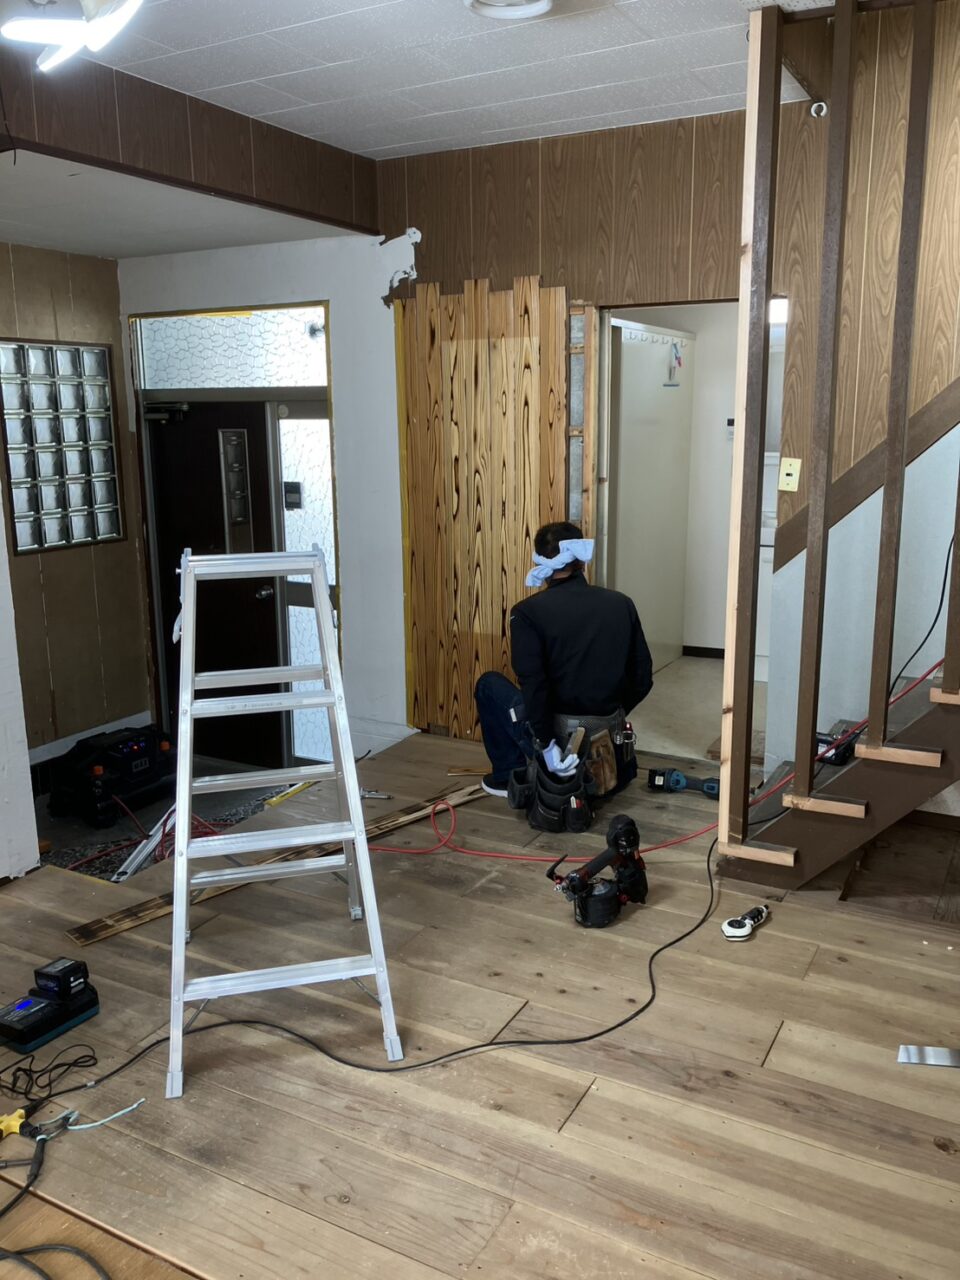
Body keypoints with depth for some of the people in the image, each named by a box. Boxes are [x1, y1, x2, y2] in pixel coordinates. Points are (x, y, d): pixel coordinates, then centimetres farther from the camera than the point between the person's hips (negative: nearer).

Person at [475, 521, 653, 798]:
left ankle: (511, 775, 22)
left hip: (556, 736, -5)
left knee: (489, 684, 20)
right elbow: (642, 679, 4)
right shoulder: (621, 604, -1)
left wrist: (546, 745, -16)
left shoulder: (528, 612, -14)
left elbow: (533, 686, -23)